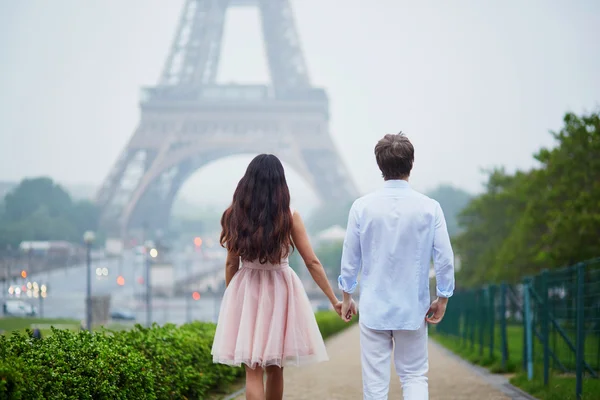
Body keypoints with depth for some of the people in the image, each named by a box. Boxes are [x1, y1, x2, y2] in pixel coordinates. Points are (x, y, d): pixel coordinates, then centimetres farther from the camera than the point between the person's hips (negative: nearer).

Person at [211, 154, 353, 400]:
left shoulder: (235, 215, -5)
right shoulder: (289, 216, -7)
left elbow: (231, 263, 2)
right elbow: (312, 262, -5)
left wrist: (230, 300, 16)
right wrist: (334, 300, 1)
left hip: (246, 291, 0)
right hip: (280, 291, 0)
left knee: (253, 371, 0)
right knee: (274, 368, 15)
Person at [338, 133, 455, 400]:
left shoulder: (362, 207, -7)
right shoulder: (429, 208, -9)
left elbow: (350, 258, 0)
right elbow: (444, 259, -6)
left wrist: (346, 296, 15)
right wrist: (442, 299, 8)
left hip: (373, 308, 0)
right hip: (413, 309, 0)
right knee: (415, 375, 11)